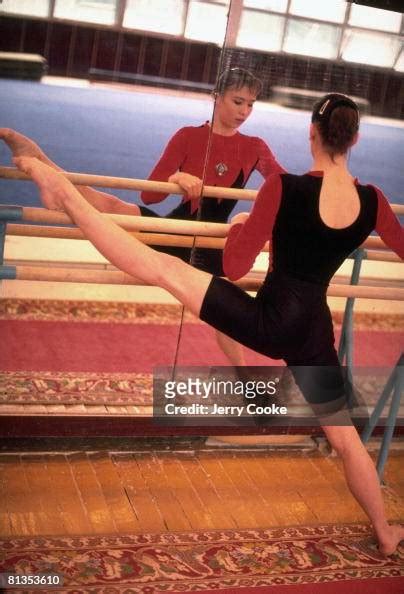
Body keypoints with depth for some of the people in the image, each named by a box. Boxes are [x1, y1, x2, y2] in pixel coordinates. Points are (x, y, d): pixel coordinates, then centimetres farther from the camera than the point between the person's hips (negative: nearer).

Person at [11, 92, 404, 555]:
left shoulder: (283, 187, -15)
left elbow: (234, 267, -12)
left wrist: (239, 223, 9)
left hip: (267, 321, -4)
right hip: (313, 333, 4)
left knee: (162, 268, 0)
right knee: (345, 437, 20)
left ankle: (65, 194, -2)